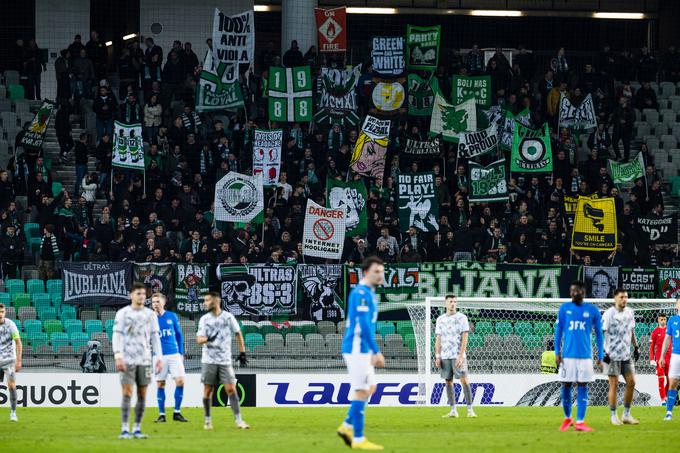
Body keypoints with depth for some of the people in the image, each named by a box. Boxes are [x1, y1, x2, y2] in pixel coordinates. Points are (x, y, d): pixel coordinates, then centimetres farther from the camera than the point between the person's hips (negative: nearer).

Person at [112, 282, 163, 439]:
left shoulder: (150, 314, 11)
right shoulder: (123, 313, 1)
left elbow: (155, 337, 13)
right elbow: (117, 336, -3)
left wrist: (159, 358, 4)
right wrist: (118, 356, -15)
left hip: (144, 360, 4)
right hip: (128, 360, -4)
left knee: (142, 395, 2)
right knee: (127, 394, -8)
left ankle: (137, 429, 8)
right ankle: (124, 430, -7)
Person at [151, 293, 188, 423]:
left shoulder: (172, 317, 5)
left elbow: (179, 335, 13)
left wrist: (181, 353, 10)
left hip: (174, 354, 1)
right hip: (159, 356, -1)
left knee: (180, 381, -7)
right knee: (160, 384, 0)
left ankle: (177, 412, 4)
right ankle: (161, 414, 8)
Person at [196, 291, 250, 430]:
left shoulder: (228, 317, 1)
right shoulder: (204, 319, 4)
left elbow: (238, 334, 8)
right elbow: (199, 339, -3)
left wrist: (242, 352, 4)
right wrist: (208, 339, -25)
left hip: (225, 361, -1)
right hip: (209, 360, 1)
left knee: (231, 389, -8)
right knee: (208, 390, 3)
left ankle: (238, 420, -9)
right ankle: (207, 420, 14)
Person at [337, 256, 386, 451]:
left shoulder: (369, 293, 16)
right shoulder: (361, 293, -15)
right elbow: (364, 325, -22)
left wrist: (373, 352, 21)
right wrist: (376, 352, -20)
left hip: (362, 350, 10)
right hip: (357, 349, -10)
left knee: (369, 388, 15)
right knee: (362, 391, -7)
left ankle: (347, 426, 17)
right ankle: (358, 439, -4)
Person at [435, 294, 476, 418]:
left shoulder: (462, 318, 1)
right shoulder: (440, 320, 12)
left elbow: (465, 338, -5)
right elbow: (438, 339, 13)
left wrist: (461, 355, -14)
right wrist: (437, 356, 3)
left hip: (458, 356, -4)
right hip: (445, 356, 4)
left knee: (464, 380, -10)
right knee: (449, 382, 3)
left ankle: (470, 410, -10)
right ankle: (453, 411, 6)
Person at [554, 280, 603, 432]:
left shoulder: (592, 310, 4)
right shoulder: (564, 308, 5)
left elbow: (599, 333, 8)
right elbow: (558, 331, 8)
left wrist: (600, 356, 4)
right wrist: (557, 352, 0)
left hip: (585, 355, 0)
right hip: (567, 355, 1)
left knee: (583, 387, -3)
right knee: (566, 386, 3)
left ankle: (580, 422, -3)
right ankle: (567, 418, 20)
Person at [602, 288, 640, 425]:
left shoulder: (629, 312, 8)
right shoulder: (609, 314, -11)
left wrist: (636, 347, 15)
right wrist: (603, 351, -18)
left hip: (626, 354, 6)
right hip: (612, 355, -6)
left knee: (631, 382, 2)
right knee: (614, 384, -4)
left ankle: (626, 415, 12)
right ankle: (614, 416, 4)